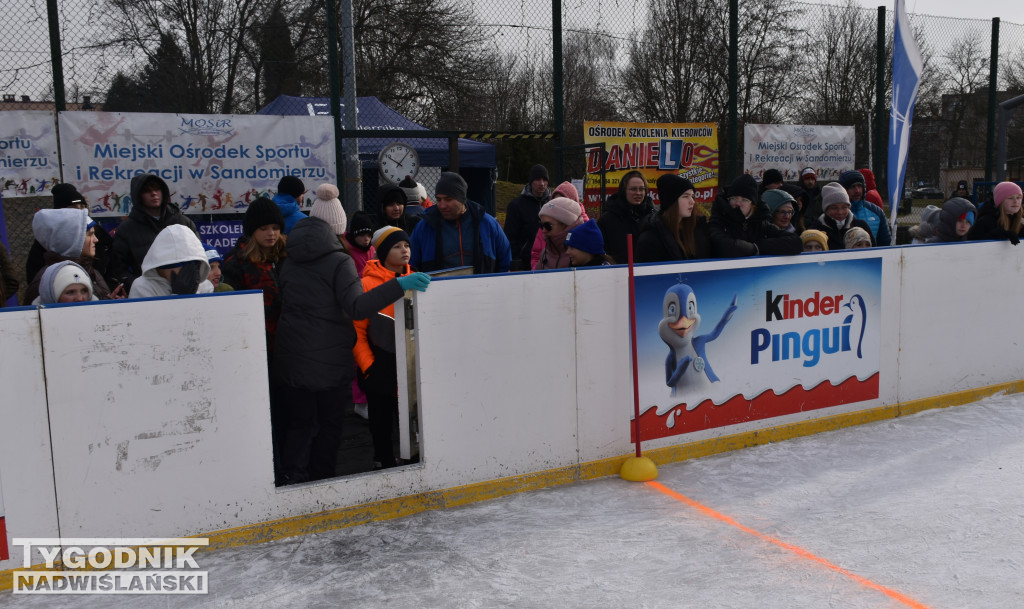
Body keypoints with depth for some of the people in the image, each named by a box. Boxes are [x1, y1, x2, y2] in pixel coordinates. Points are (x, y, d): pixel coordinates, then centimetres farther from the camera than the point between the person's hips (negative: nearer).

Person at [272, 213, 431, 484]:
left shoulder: (289, 263, 8)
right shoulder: (339, 262, -11)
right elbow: (356, 308, -23)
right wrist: (399, 285, -28)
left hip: (290, 358, 4)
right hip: (331, 360, -4)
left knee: (299, 423, 13)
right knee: (329, 424, 12)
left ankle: (291, 475, -1)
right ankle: (321, 481, 17)